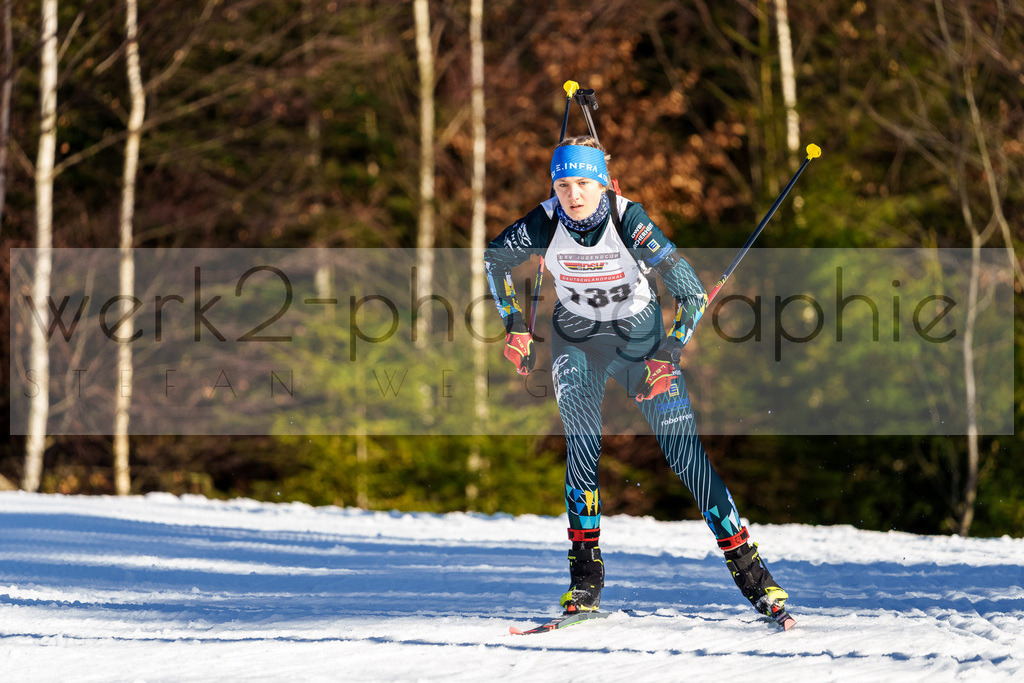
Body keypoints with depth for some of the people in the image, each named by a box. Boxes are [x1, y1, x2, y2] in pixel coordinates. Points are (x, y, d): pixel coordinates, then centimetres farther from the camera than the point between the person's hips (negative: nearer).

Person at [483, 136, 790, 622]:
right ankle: (585, 570, -12)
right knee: (582, 440, -20)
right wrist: (515, 326, -2)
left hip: (642, 338, -1)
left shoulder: (631, 222, -28)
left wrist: (666, 358, -30)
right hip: (578, 340, 1)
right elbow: (494, 259, 1)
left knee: (684, 450, -8)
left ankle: (745, 562, -1)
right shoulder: (544, 225, -21)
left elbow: (692, 293, -24)